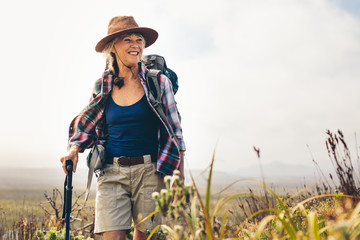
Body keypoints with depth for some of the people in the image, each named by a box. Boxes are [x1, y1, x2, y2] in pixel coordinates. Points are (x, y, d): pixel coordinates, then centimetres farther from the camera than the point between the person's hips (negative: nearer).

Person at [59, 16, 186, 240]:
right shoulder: (103, 86, 6)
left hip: (149, 172, -1)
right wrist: (75, 148, -2)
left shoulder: (158, 82, 1)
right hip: (111, 173, 1)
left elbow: (175, 133, 3)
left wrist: (180, 178, 0)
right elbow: (86, 124, 19)